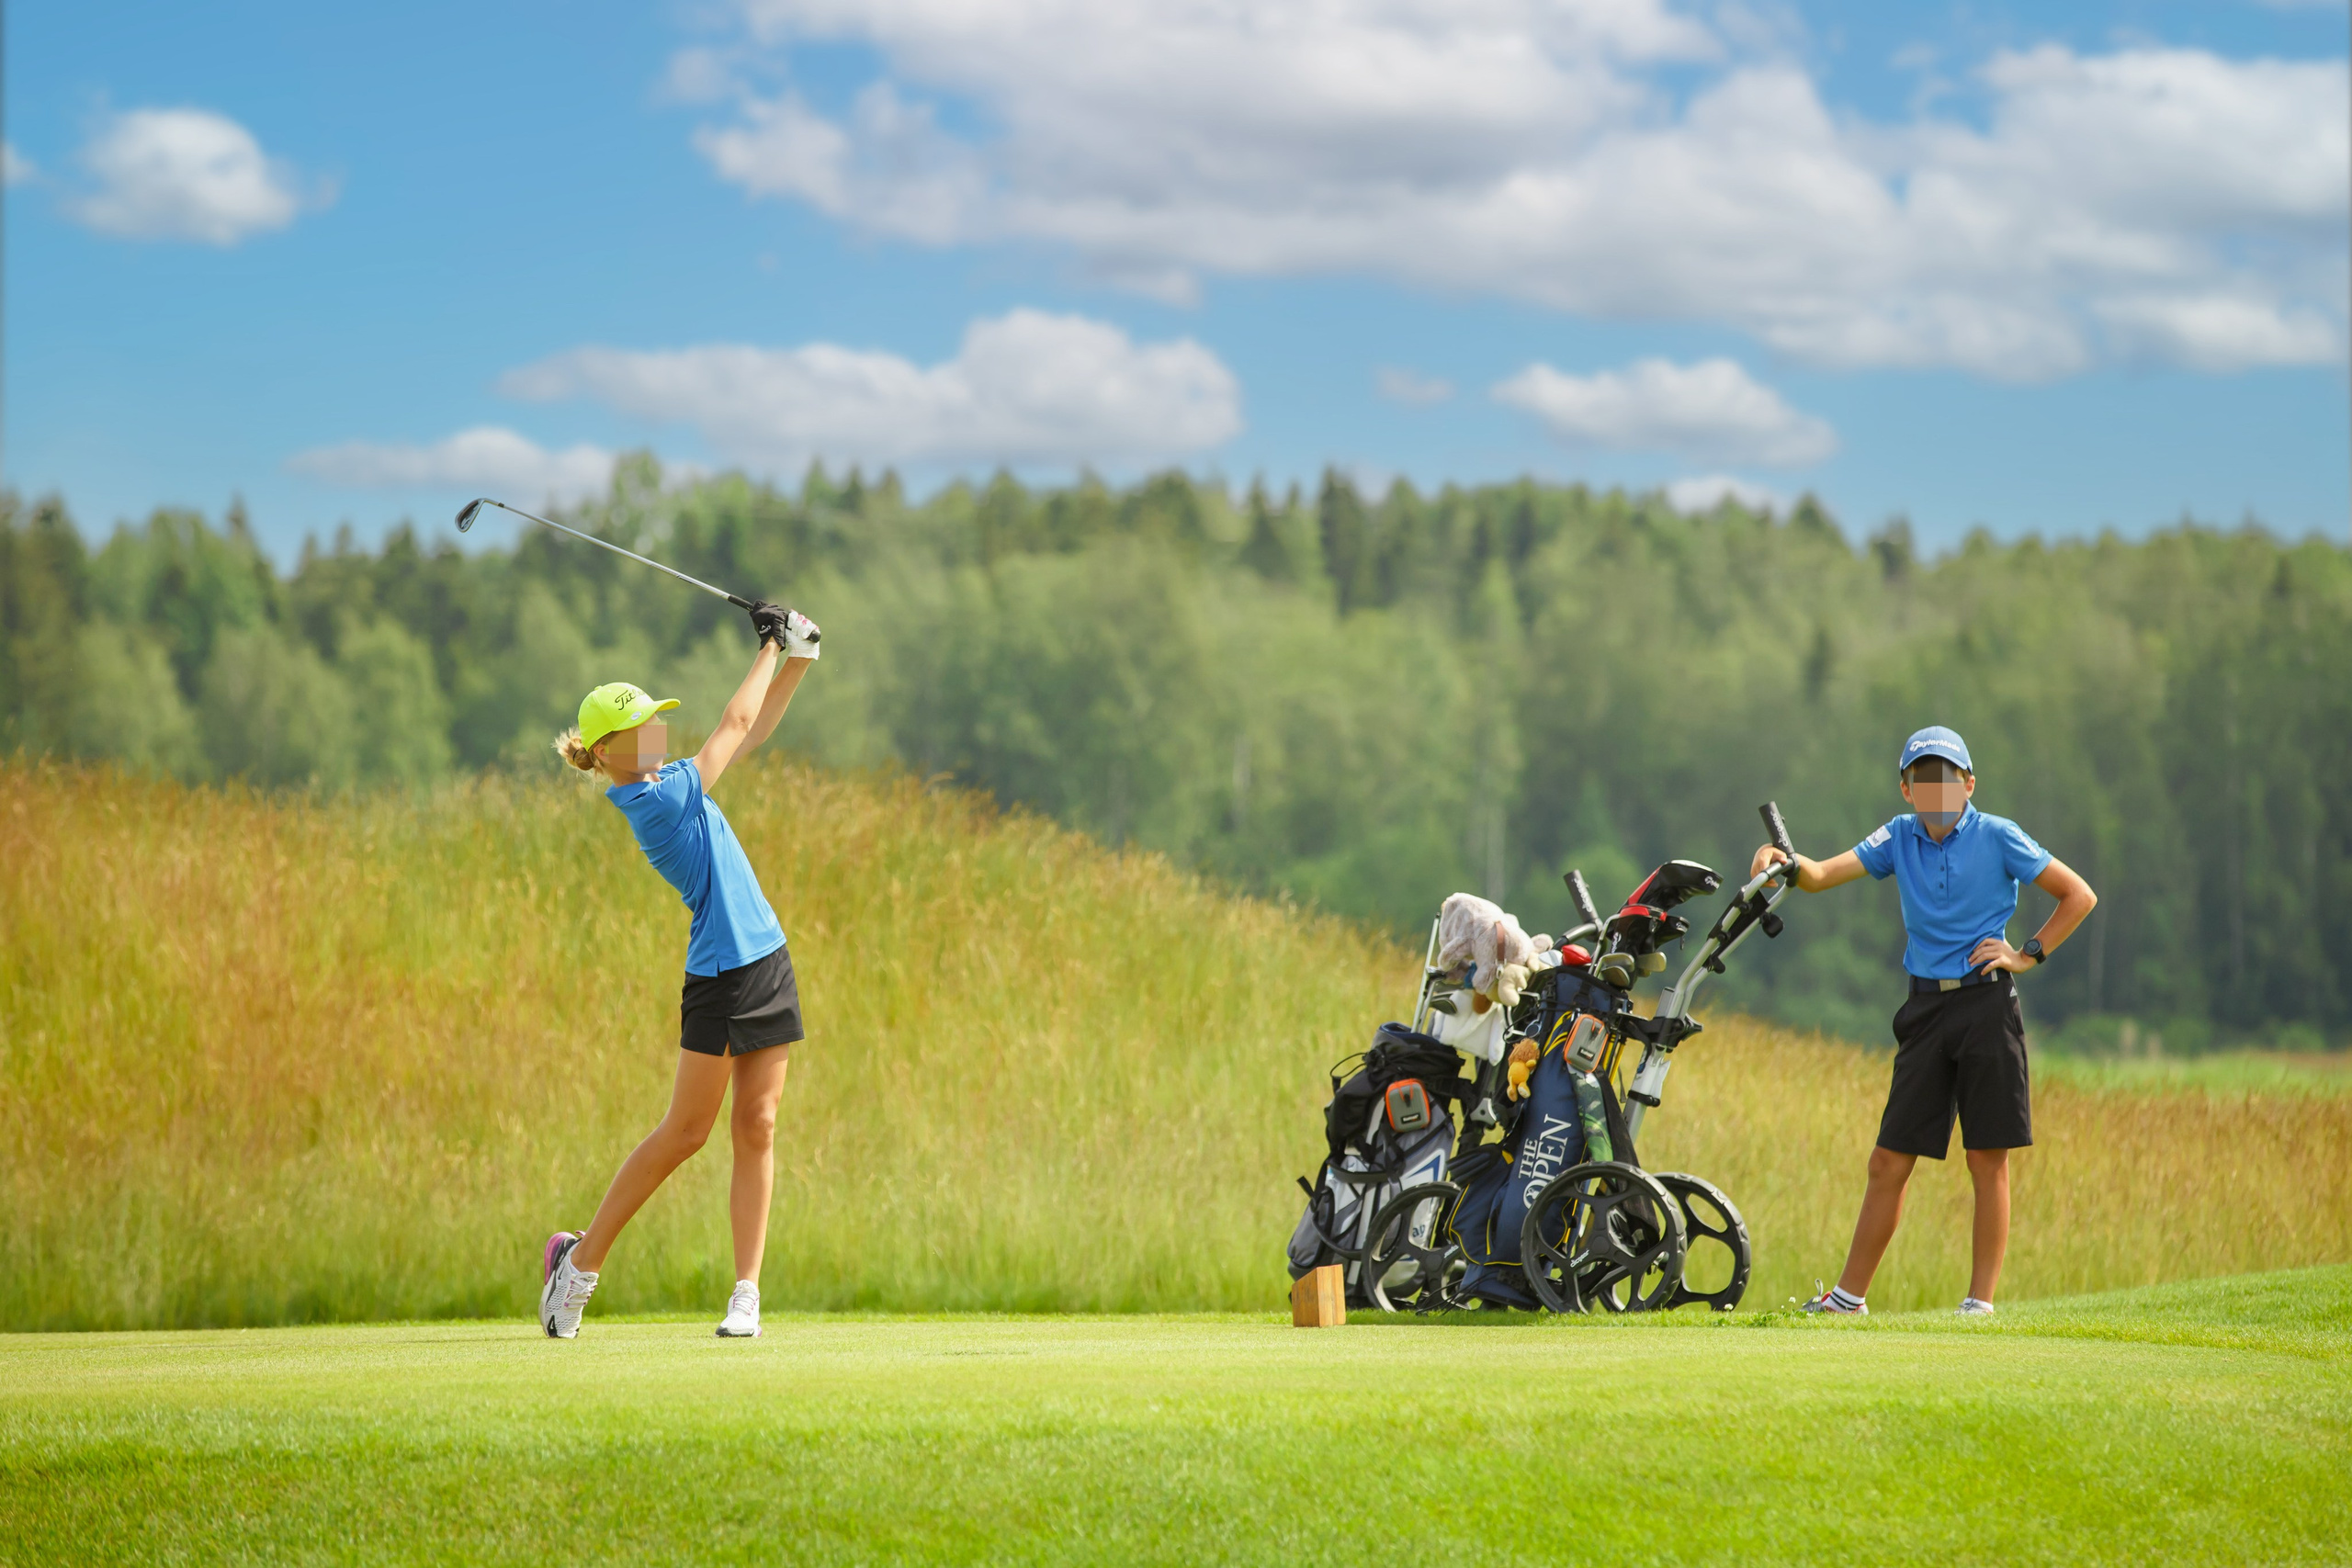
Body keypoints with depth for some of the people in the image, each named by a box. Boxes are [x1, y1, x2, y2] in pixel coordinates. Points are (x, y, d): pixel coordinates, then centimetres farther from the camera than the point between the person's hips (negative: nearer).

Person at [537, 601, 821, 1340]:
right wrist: (770, 647, 2)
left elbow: (753, 730, 19)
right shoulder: (656, 798, -15)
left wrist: (799, 655, 8)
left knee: (757, 1127, 4)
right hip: (719, 975, -8)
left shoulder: (663, 784, 11)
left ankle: (747, 1293, 4)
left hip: (767, 961, 8)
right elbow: (736, 724, -10)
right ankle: (582, 1260, 13)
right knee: (685, 1131, -1)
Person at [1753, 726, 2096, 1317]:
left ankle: (1981, 1300, 2)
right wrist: (1783, 861, -20)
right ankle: (1849, 1296, 10)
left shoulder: (1998, 837, -2)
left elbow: (2079, 896, 2)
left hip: (1987, 1005, -4)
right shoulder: (1900, 839, 10)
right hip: (1926, 1008, 4)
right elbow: (1821, 875, 1)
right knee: (1889, 1163, 4)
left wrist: (2029, 955, -4)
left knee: (1988, 1159, -3)